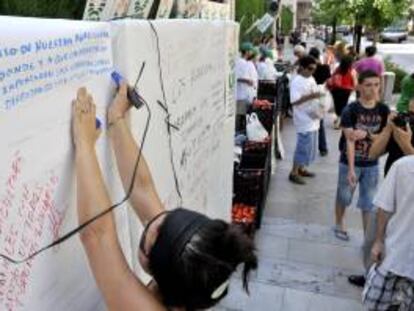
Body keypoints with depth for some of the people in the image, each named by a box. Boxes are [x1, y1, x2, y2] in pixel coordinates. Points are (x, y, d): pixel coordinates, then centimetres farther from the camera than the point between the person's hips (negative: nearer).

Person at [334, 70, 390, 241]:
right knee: (344, 197, 15)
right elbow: (350, 140, -20)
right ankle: (339, 225, 40)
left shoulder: (383, 110, -5)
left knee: (369, 203, 8)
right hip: (349, 162, -2)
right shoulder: (350, 110, -16)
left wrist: (367, 134, -23)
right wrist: (351, 169, -25)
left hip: (372, 164, 3)